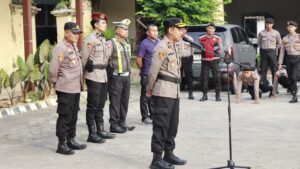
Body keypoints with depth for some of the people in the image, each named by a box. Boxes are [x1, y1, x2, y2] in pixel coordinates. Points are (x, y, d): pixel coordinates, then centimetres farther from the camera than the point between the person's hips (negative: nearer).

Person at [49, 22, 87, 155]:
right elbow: (53, 69, -16)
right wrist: (55, 83, -5)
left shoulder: (74, 46, 12)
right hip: (66, 89, -9)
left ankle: (71, 140, 27)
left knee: (73, 116, 16)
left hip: (76, 88, 9)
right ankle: (62, 144, 6)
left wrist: (81, 83, 15)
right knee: (65, 116, -2)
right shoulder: (61, 48, -16)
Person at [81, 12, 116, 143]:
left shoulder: (103, 39, 13)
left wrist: (104, 71, 16)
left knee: (100, 105, 14)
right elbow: (84, 59, -10)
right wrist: (85, 73, -3)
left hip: (103, 75, 8)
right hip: (94, 76, -8)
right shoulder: (90, 39, -13)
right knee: (92, 106, -1)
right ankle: (92, 134, 5)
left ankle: (100, 130, 23)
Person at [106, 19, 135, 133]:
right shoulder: (111, 43, -12)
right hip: (116, 77, -7)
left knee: (124, 101, 12)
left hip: (126, 76, 7)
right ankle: (114, 125, 7)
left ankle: (122, 123, 22)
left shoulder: (127, 44, 12)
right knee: (115, 102, 0)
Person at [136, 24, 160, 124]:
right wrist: (143, 70, 0)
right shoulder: (144, 44, -10)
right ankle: (145, 117, 8)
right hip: (147, 75, -6)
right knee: (146, 96, 1)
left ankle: (153, 115, 23)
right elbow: (138, 60, -11)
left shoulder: (159, 42, 10)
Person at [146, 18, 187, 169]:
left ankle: (169, 154, 25)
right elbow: (153, 71, -12)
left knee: (173, 125, 14)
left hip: (174, 92, 9)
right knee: (161, 125, -5)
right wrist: (150, 89, -2)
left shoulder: (175, 47, 16)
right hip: (163, 92, -9)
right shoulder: (161, 47, -13)